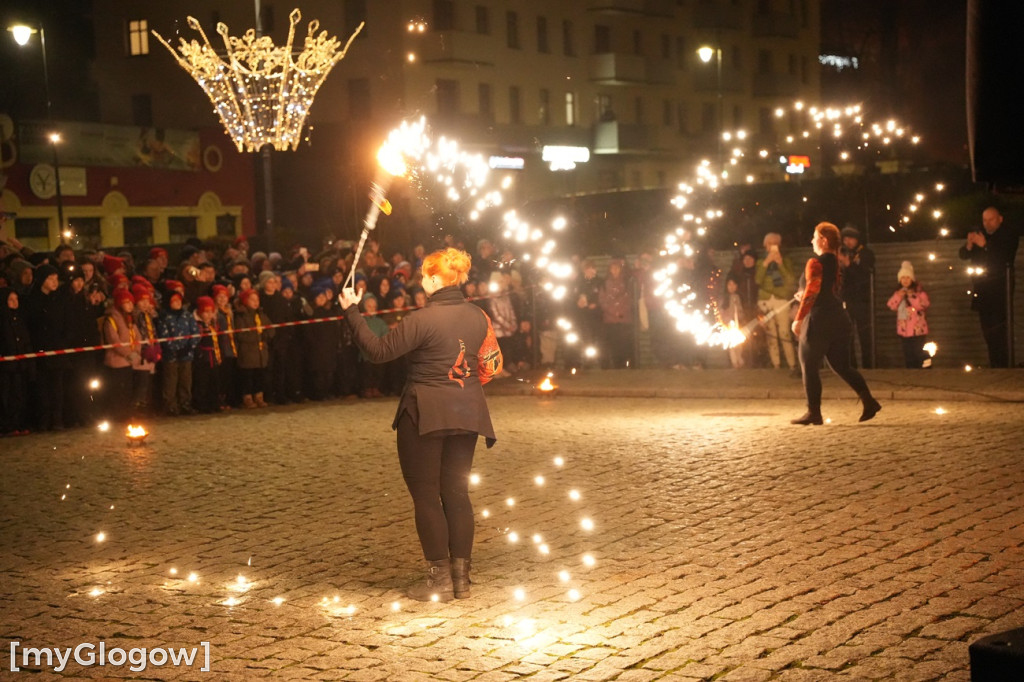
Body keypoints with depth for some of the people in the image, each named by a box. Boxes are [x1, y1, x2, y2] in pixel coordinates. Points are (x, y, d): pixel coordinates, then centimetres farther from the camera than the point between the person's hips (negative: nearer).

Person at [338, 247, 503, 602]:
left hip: (424, 413, -6)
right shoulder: (478, 316, 3)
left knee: (425, 494, 3)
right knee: (457, 492, 12)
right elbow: (489, 365, 10)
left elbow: (379, 350, -15)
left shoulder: (423, 319, -17)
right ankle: (460, 575, 15)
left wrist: (351, 311, -7)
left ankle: (440, 578, 5)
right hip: (465, 413, 6)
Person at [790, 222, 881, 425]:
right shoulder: (836, 263, 14)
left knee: (809, 366, 1)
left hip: (819, 320, -8)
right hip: (839, 320, 8)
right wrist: (803, 296, 28)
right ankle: (868, 400, 0)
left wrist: (799, 318, -20)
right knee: (841, 365, 13)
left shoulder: (815, 263, -12)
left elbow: (811, 293, -21)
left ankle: (813, 412, 2)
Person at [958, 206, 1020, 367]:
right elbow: (963, 255, 8)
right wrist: (969, 245, -13)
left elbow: (1006, 257, -16)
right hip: (982, 290, 6)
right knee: (987, 329, 9)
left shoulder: (1009, 235, -3)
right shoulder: (979, 234, 10)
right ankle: (994, 365, 16)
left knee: (998, 328, -14)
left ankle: (1002, 366, -12)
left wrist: (985, 245, -21)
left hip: (1000, 289, -5)